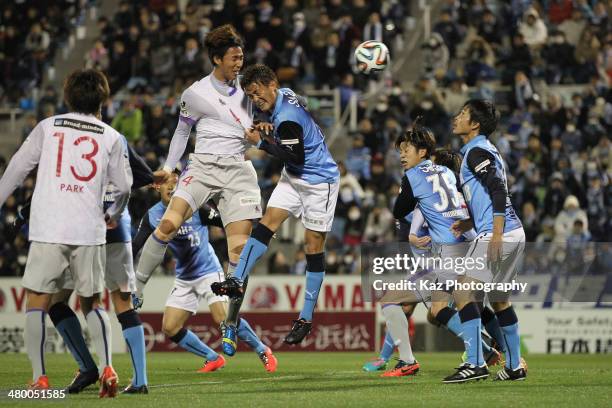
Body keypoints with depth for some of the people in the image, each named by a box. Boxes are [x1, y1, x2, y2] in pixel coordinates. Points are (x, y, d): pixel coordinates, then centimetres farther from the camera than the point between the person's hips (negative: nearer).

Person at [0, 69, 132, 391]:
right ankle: (106, 369, 0)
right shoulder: (111, 137, 9)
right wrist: (112, 215, 30)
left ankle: (39, 377, -6)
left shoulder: (48, 127, 7)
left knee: (36, 302, 3)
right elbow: (123, 186, 11)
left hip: (47, 230, -2)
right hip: (89, 231, 2)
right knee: (91, 303, 15)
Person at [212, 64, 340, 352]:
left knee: (313, 246, -3)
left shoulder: (287, 119, -28)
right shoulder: (284, 95, 0)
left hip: (319, 182, -9)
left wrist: (262, 142, -24)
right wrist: (270, 128, 3)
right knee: (267, 223, -6)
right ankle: (237, 282, -13)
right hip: (294, 178, 9)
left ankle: (306, 318, 1)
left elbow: (296, 158, -27)